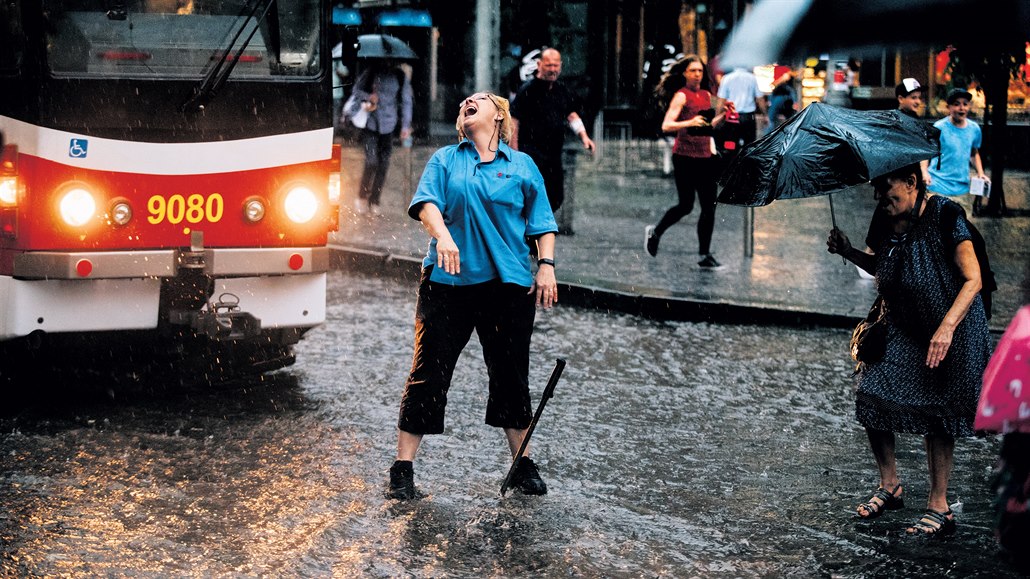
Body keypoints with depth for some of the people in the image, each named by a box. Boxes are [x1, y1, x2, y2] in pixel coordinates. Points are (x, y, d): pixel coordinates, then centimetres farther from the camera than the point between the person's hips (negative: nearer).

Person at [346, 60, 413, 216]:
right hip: (370, 124, -2)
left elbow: (406, 101, 10)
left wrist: (406, 125, 5)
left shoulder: (400, 76, 4)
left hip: (388, 126, 2)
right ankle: (361, 198, 5)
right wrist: (368, 97, -15)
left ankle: (374, 202, 12)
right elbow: (356, 90, 6)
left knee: (383, 164, 1)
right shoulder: (371, 72, 0)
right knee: (371, 161, -12)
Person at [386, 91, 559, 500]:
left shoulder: (522, 165, 12)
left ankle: (523, 466, 22)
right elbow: (426, 200, -6)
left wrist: (546, 266, -1)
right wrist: (442, 235, -25)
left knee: (511, 373, 8)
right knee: (429, 371, -3)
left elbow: (542, 221, 11)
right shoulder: (445, 160, 10)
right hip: (449, 282, -1)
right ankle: (402, 470, 2)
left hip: (509, 283, 1)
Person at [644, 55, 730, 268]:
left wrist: (723, 115, 7)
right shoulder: (681, 96, -7)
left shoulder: (706, 95, 13)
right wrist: (690, 123, -29)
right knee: (686, 205, -2)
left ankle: (705, 255, 5)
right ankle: (655, 232, 24)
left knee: (709, 207, 0)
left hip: (705, 157, 6)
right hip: (685, 156, -6)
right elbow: (666, 126, -16)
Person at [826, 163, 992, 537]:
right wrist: (850, 253, 0)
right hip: (901, 329, 6)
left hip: (949, 332, -6)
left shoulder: (944, 216, -18)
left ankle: (939, 508, 8)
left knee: (936, 415, -3)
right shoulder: (887, 221, 1)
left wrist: (946, 327, -32)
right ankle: (889, 487, 15)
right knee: (871, 397, -4)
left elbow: (972, 280, -21)